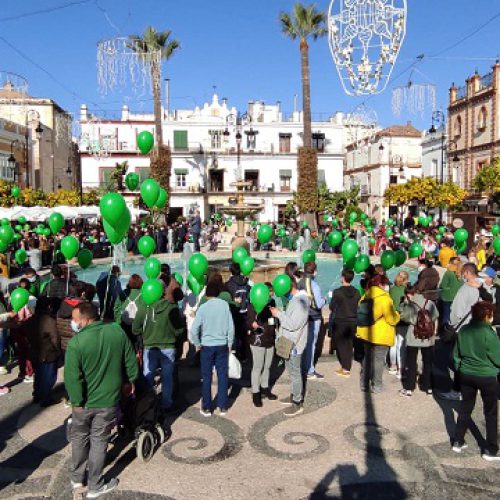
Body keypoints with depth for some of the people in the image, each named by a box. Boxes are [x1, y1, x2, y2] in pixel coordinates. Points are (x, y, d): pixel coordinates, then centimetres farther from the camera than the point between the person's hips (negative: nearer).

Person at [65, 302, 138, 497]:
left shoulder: (76, 342, -22)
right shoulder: (117, 331, -9)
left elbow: (72, 377, -22)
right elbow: (131, 362, 0)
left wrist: (76, 401, -9)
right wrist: (131, 380, 15)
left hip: (84, 402, -2)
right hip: (109, 400, 2)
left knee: (79, 438, 21)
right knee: (98, 441, 14)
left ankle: (77, 478, 37)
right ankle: (95, 486, 24)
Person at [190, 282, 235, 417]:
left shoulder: (203, 307, -9)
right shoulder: (224, 305, -5)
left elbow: (194, 329, -11)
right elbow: (231, 326, -3)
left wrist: (197, 344, 5)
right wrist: (230, 343, 8)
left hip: (207, 346, -1)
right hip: (222, 345, 1)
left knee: (206, 377, 8)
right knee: (223, 376, 10)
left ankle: (206, 408, 14)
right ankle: (223, 407, 16)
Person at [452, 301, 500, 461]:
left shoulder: (463, 330, -2)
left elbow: (456, 354, 7)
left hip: (466, 375, 5)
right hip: (487, 377, -5)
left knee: (465, 408, 17)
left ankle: (458, 442, 24)